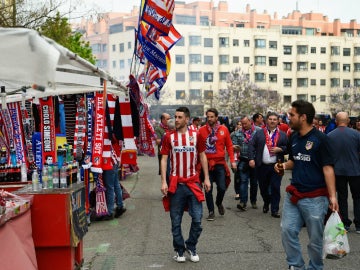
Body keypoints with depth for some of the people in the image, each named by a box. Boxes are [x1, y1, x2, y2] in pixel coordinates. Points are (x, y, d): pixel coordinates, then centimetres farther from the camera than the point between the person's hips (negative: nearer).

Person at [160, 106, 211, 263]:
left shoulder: (196, 135, 3)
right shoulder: (169, 137, 1)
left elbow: (202, 157, 8)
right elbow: (164, 159, 0)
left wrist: (206, 178, 4)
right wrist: (163, 182, -7)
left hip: (193, 183, 1)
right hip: (176, 184, 0)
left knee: (197, 219, 1)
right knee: (176, 221, 6)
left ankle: (191, 247, 22)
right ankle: (179, 250, 22)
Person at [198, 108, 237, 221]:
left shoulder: (224, 129, 1)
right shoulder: (202, 130, -2)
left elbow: (229, 146, 5)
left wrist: (232, 160, 0)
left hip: (220, 163, 1)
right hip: (206, 163, 0)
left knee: (222, 187, 1)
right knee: (208, 189, 4)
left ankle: (219, 203, 33)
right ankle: (211, 211, 18)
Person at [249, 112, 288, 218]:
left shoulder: (283, 135, 7)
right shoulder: (259, 133, 7)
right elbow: (251, 146, 2)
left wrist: (280, 149, -12)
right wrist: (251, 158, -9)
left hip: (276, 166, -1)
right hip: (261, 166, 1)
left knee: (275, 188, -3)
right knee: (263, 187, 13)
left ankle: (275, 210, 5)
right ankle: (266, 203, 39)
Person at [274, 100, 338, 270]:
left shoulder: (320, 138, -12)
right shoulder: (293, 137, 8)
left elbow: (328, 168, -14)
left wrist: (332, 195, -19)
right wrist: (284, 165, -2)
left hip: (315, 197, -6)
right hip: (293, 194, 6)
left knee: (315, 238, 8)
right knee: (287, 231, 5)